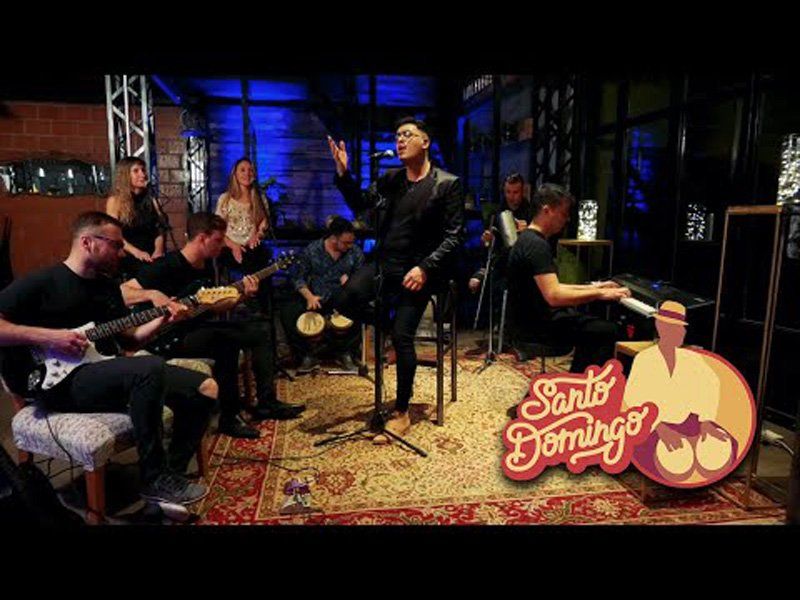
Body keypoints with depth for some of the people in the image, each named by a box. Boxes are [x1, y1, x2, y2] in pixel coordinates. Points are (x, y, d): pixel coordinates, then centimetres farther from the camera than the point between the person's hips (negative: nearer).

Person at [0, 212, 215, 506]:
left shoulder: (107, 285, 16)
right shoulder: (41, 283, -6)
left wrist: (162, 320, 1)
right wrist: (46, 337, -19)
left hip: (107, 373, 8)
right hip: (63, 381, -7)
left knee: (205, 389, -6)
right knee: (151, 368, -37)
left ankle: (172, 473, 4)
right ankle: (154, 479, -22)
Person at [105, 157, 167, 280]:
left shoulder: (150, 200, 12)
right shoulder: (115, 201, 1)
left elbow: (159, 230, 8)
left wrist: (158, 250, -11)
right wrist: (136, 252, -21)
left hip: (150, 260, 3)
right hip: (128, 261, -3)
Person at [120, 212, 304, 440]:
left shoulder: (206, 266, 8)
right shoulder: (167, 266, -17)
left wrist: (242, 295, 0)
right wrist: (152, 294, -36)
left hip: (199, 329, 9)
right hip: (171, 339, -9)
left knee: (261, 330, 4)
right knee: (227, 340, -36)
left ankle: (267, 403, 3)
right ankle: (229, 417, -23)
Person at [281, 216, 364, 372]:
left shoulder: (355, 252, 1)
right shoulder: (312, 250, -2)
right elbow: (298, 277, -1)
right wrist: (309, 296, -17)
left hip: (341, 299, 0)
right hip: (313, 296, 1)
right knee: (287, 312, -23)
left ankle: (345, 353, -5)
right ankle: (308, 355, -6)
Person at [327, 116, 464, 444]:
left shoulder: (447, 184, -4)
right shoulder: (389, 179, 11)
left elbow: (454, 235, -7)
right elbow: (360, 203, 9)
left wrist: (425, 268, -17)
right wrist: (343, 173, -5)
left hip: (417, 269, -4)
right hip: (383, 260, 4)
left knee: (402, 336, -11)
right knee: (347, 300, -22)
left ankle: (401, 414, 6)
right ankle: (380, 323, 14)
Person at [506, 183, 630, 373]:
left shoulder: (529, 239, 13)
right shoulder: (537, 245, -21)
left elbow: (550, 287, 18)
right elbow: (554, 296, -29)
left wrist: (592, 287, 14)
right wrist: (599, 294, -19)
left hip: (533, 317, 11)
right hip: (534, 326, -11)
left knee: (593, 326, 22)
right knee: (608, 331, -10)